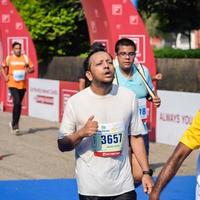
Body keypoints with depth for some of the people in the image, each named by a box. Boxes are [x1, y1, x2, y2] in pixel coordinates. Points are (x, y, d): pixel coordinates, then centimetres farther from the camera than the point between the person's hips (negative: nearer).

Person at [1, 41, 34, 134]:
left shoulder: (25, 58, 4)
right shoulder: (9, 58, 3)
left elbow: (32, 68, 6)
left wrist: (28, 70, -16)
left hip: (22, 85, 3)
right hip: (12, 84, -3)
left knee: (18, 104, 12)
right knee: (17, 103, -17)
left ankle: (14, 123, 31)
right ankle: (15, 125, -8)